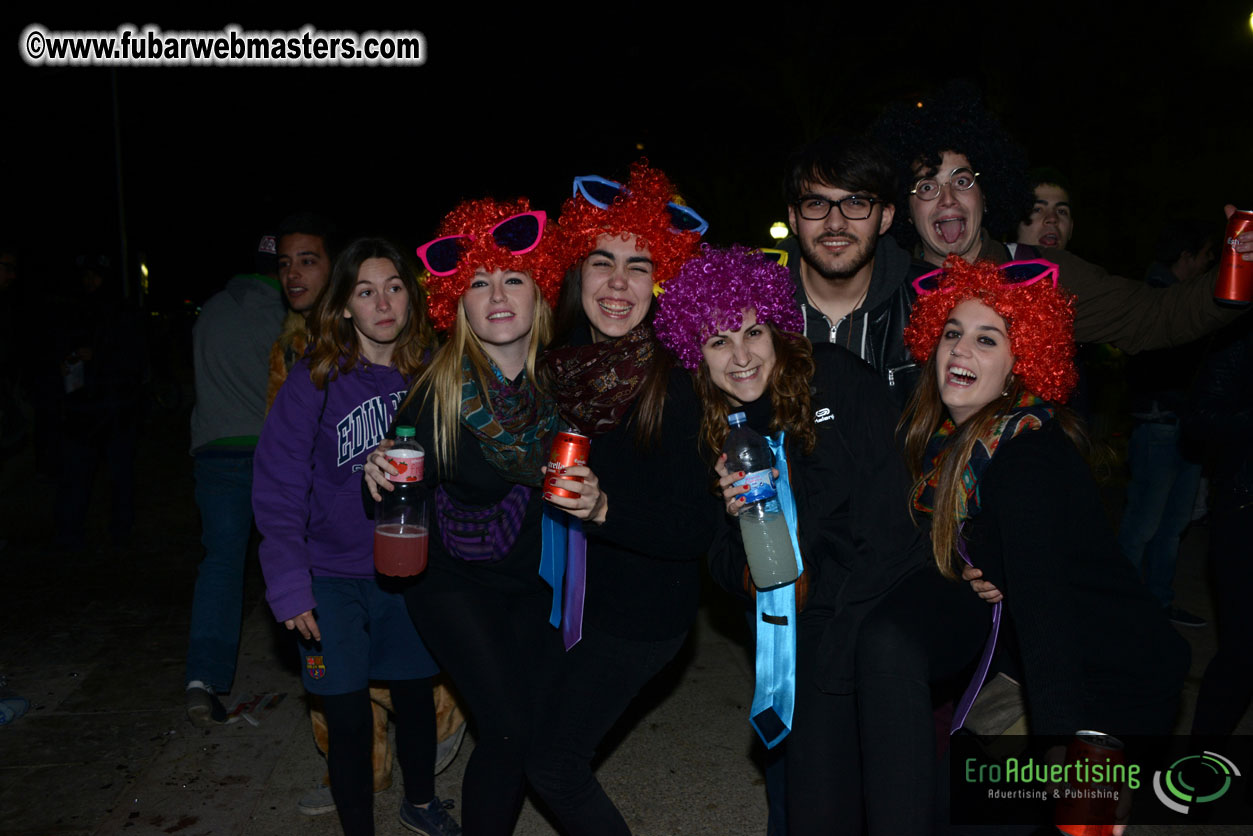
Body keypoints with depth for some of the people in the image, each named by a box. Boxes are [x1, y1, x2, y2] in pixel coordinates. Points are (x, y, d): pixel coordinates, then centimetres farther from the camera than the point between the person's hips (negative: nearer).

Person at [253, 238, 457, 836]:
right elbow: (278, 489, -12)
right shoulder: (315, 381, -13)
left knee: (416, 694, 18)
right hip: (333, 578, -3)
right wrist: (289, 584, -17)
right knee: (348, 720, 3)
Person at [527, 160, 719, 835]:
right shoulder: (563, 364, -3)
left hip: (641, 610, -7)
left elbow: (695, 530, -22)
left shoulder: (675, 382, -20)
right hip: (577, 594, 7)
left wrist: (604, 511, -35)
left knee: (552, 763, -1)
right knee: (516, 727, 20)